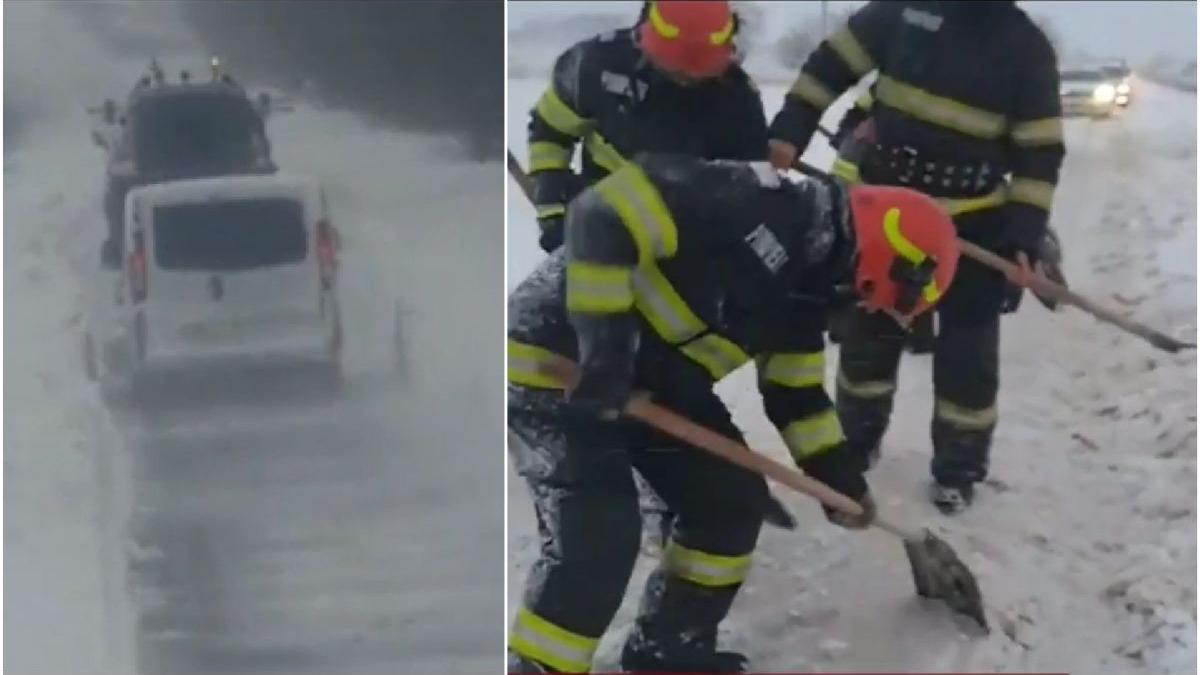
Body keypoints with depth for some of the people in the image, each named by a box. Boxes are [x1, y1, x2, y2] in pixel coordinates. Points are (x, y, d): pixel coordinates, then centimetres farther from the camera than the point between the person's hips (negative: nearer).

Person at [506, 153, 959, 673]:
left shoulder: (801, 284, 6)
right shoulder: (755, 205, -25)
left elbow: (794, 391, 19)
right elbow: (607, 212, -31)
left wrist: (839, 477, 19)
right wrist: (603, 341, -31)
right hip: (555, 361, -10)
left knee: (732, 498, 10)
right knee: (599, 536, -18)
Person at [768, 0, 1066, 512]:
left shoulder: (1027, 47, -9)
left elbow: (1040, 150, -7)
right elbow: (834, 62, 0)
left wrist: (1025, 233, -15)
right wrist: (788, 132, -8)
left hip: (975, 224, -1)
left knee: (966, 349, 5)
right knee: (869, 330, 15)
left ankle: (958, 468, 20)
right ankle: (856, 441, 35)